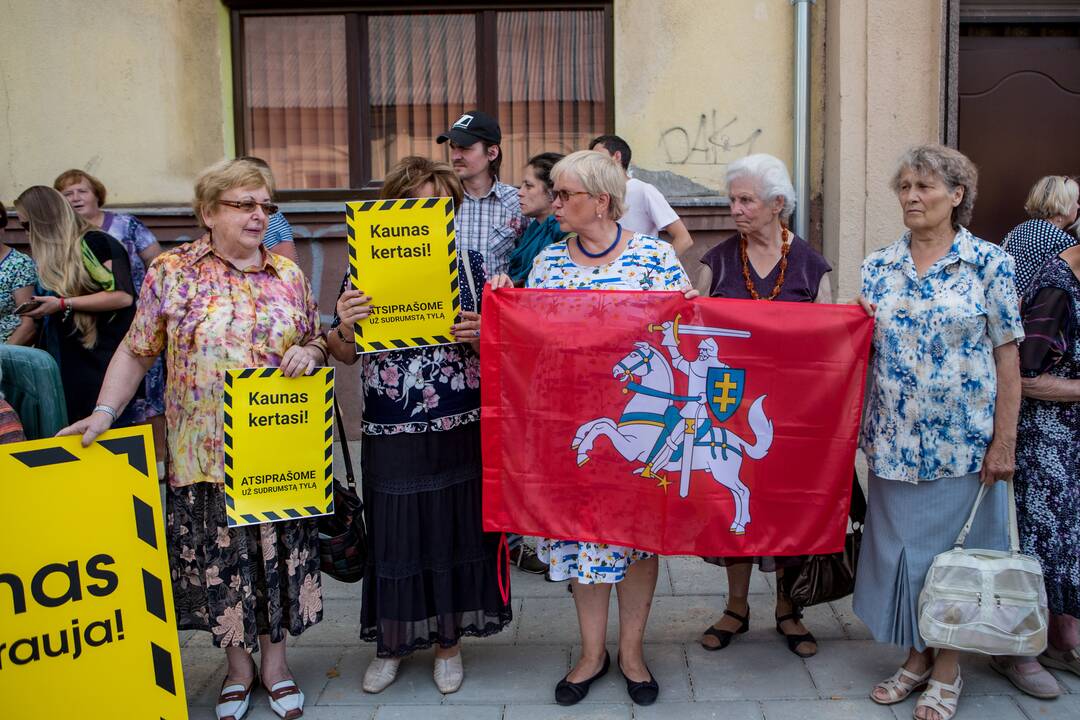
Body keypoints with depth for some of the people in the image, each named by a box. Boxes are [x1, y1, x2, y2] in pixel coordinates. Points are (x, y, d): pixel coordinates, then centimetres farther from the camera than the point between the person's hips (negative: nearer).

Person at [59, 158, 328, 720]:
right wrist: (104, 412, -7)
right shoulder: (172, 271, -2)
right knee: (218, 558, 8)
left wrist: (311, 351, -9)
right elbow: (136, 351, 1)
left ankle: (274, 658, 31)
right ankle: (237, 665, 30)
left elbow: (316, 343, 14)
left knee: (278, 551, 10)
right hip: (206, 453, -2)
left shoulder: (288, 274, 5)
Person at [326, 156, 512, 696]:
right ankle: (391, 641, 31)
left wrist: (481, 335, -16)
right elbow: (345, 354, 3)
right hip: (391, 435, -1)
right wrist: (344, 326, -18)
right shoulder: (365, 268, 0)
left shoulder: (470, 263, 2)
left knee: (457, 532, 10)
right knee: (395, 536, 9)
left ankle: (448, 640, 31)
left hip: (461, 430, 1)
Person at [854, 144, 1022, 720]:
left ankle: (947, 669, 25)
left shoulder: (989, 264, -5)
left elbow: (1007, 356, -6)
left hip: (962, 440, -3)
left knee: (953, 547, 7)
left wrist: (1003, 442, -8)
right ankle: (915, 657, 29)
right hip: (895, 440, 4)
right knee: (897, 544, 10)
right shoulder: (878, 267, 5)